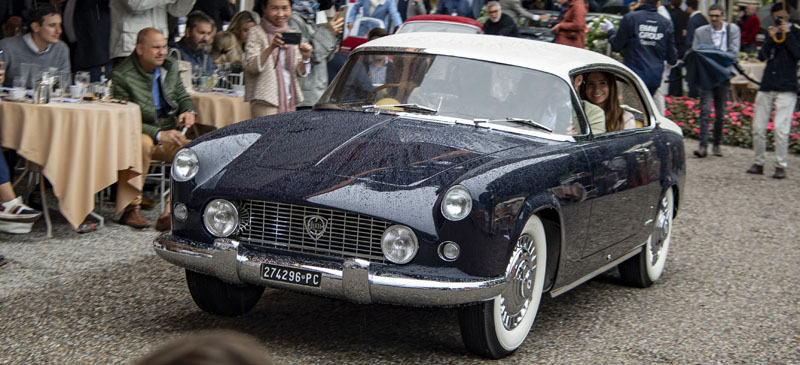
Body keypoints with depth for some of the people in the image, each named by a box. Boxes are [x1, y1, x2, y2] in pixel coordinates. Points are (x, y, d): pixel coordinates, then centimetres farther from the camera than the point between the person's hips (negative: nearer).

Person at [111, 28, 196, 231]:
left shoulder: (170, 67, 8)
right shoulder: (122, 75, -11)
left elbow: (182, 97, 20)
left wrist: (188, 112, -5)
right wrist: (158, 134, -25)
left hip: (168, 136, 5)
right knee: (144, 144, -39)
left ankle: (169, 213, -25)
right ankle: (133, 208, -27)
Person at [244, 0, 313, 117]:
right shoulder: (256, 33, -2)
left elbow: (301, 72, 11)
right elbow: (250, 67, -14)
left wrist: (305, 57, -10)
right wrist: (271, 47, -26)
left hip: (290, 101, 5)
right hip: (266, 100, -5)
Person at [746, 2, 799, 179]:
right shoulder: (771, 32, 14)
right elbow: (762, 56, 3)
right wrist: (770, 38, -9)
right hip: (767, 86, 5)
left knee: (781, 128, -11)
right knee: (758, 127, 4)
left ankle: (781, 166, -3)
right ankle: (758, 163, 16)